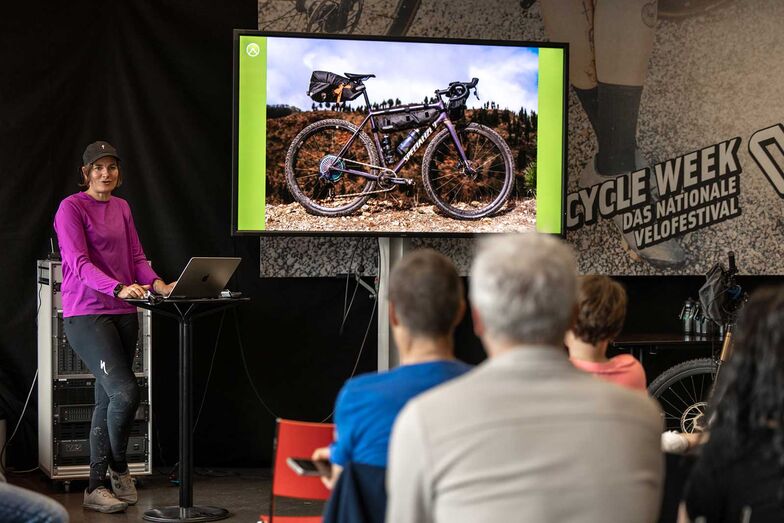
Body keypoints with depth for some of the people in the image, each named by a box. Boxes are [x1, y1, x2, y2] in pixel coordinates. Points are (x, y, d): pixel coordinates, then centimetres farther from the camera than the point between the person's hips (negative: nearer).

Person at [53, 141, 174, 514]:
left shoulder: (121, 208, 15)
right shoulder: (71, 207, -7)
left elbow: (136, 256, 14)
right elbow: (78, 263, -17)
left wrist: (160, 286, -5)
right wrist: (120, 288, -31)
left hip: (123, 314, 7)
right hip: (86, 313, -7)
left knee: (108, 400, 8)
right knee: (125, 391, -17)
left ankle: (97, 485, 15)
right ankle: (118, 468, 6)